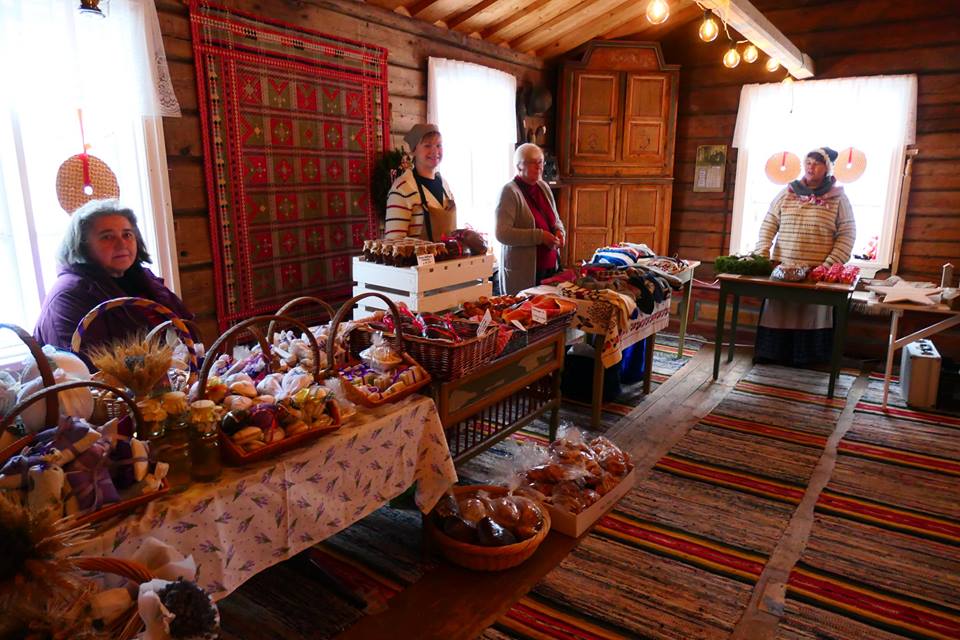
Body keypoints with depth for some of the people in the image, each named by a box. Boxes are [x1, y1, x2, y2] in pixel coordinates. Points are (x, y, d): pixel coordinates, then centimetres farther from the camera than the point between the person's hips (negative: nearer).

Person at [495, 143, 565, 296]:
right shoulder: (510, 191, -10)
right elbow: (502, 233, -18)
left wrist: (559, 230, 1)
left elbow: (556, 220, 24)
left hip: (550, 266, 7)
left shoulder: (543, 187, 12)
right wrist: (539, 236, -21)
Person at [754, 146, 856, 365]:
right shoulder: (787, 193, 8)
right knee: (778, 312, 5)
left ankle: (802, 357, 17)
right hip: (781, 269, 2)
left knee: (810, 314, 4)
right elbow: (769, 225, 8)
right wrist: (762, 256, -4)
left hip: (818, 273, -2)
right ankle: (769, 353, 17)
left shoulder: (838, 198, 2)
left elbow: (847, 235, 0)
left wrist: (829, 265, -11)